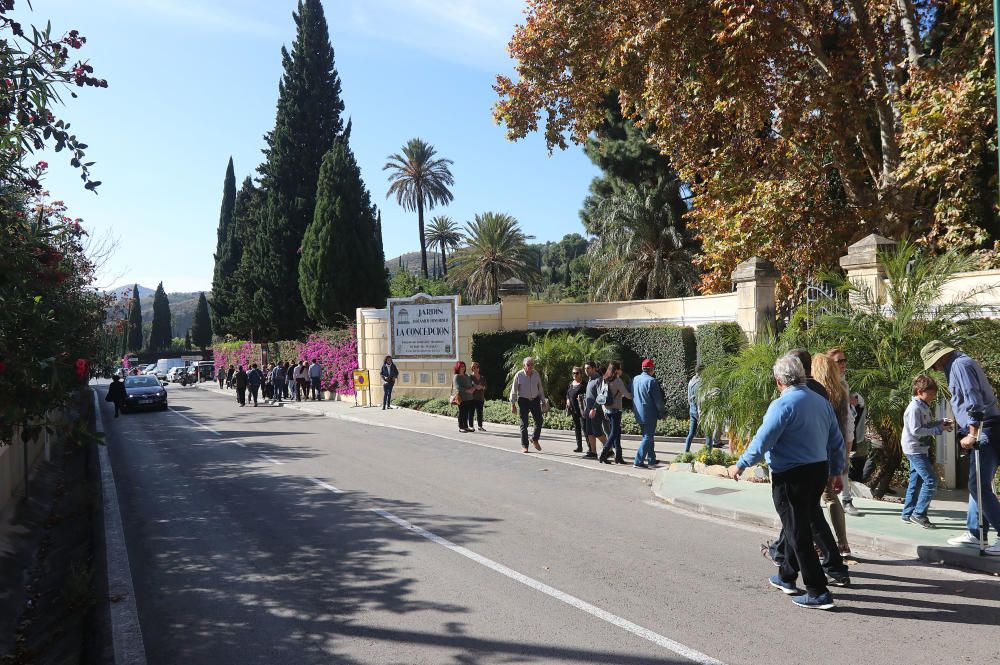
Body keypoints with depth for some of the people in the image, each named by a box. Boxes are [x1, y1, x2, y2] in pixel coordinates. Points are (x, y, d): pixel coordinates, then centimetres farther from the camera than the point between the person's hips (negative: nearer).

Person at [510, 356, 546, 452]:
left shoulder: (536, 374, 0)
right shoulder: (519, 375, -10)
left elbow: (540, 388, 10)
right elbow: (514, 390, -4)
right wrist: (513, 404, -5)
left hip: (535, 400, 3)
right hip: (523, 400, -3)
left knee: (539, 421, 0)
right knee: (524, 423, 1)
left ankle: (535, 439, 25)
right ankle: (524, 446, 9)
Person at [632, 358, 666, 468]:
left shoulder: (634, 380, 6)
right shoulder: (651, 381, -16)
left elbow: (632, 396, 17)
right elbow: (658, 400, -12)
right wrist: (663, 412, -1)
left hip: (639, 414, 8)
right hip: (649, 415, -8)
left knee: (647, 436, 19)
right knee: (648, 437, -3)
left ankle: (651, 459, 26)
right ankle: (638, 461, -8)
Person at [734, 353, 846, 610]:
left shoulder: (782, 405, -18)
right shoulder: (822, 402, 7)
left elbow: (762, 441, -18)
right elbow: (837, 442, 14)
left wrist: (741, 464, -4)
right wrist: (836, 471, 25)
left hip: (790, 477, -8)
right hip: (819, 471, 8)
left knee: (798, 534, 1)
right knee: (799, 527, 21)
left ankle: (818, 593, 4)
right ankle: (786, 577, 35)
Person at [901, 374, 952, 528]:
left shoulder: (924, 406, 11)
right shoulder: (914, 408, -18)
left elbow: (927, 424, 20)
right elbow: (916, 430, -23)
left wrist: (940, 422, 2)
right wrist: (938, 429, -20)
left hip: (920, 449, 10)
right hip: (914, 449, -10)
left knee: (916, 481, 13)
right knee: (931, 480, -12)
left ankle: (907, 514, 20)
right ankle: (919, 514, -6)